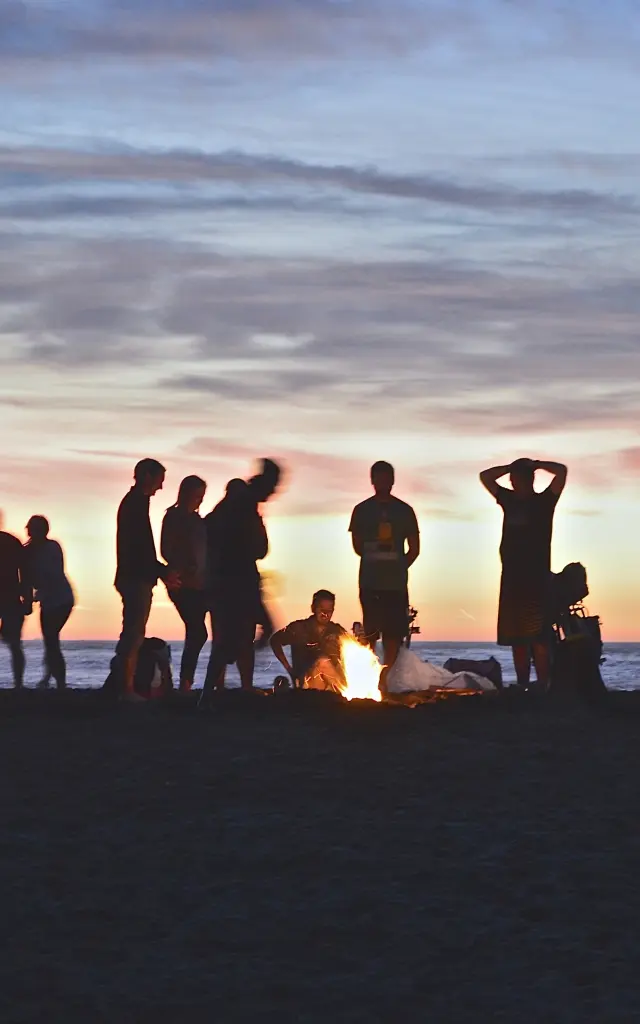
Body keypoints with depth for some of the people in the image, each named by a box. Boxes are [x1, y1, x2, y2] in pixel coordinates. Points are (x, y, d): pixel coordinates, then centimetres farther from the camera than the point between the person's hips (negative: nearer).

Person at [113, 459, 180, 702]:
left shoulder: (133, 502, 18)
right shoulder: (136, 503, -12)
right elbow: (139, 547, -19)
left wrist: (162, 572, 19)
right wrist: (163, 572, -13)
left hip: (135, 578, 10)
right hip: (137, 579, -10)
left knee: (133, 635, 10)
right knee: (133, 634, -10)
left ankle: (127, 688, 12)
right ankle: (127, 689, -11)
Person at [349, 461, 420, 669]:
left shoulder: (404, 511, 7)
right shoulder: (362, 510, 6)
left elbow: (414, 549, 9)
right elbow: (358, 546, 9)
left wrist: (398, 567, 4)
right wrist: (375, 561, 6)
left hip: (396, 583, 1)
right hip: (370, 582, -1)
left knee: (393, 632, -1)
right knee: (370, 632, -4)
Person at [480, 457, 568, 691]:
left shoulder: (543, 501, 2)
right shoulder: (509, 500, 16)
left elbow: (561, 471, -9)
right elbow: (485, 476, 24)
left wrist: (534, 465, 4)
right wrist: (511, 467, 14)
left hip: (537, 580, -6)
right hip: (511, 579, 6)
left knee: (538, 638, -13)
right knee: (517, 640, 4)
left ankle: (542, 688, -17)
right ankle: (522, 689, 7)